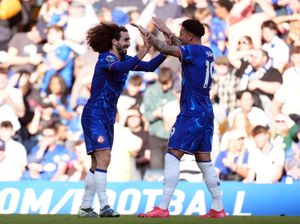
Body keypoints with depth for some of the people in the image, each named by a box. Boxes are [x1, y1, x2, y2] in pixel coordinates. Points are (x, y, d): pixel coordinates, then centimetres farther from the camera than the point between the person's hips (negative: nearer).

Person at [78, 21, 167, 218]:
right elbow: (122, 68, -39)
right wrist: (145, 50, -43)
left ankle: (85, 207, 14)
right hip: (94, 115, -9)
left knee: (98, 163, 9)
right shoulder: (106, 59, -17)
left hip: (107, 118, 9)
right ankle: (104, 206, -25)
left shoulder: (124, 59, 8)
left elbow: (149, 67, 5)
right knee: (104, 158, -20)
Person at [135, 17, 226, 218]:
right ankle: (218, 209, 11)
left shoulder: (195, 51, -11)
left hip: (192, 114, -9)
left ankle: (163, 208, -14)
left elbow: (165, 49, -16)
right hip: (206, 113, 9)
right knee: (204, 161, 12)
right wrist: (168, 33, 34)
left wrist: (148, 34, -3)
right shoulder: (207, 52, 13)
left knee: (172, 157, -9)